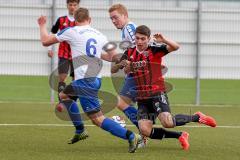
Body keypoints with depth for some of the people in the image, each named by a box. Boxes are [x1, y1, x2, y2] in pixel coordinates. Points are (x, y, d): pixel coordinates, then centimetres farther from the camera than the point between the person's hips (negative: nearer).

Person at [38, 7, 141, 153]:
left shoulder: (71, 31, -1)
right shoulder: (100, 35, 11)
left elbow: (45, 41, 8)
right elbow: (112, 56, 14)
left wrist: (42, 26, 29)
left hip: (85, 81, -7)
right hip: (96, 79, 7)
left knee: (98, 119, -9)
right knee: (64, 95, 27)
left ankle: (131, 136, -20)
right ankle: (80, 131, 25)